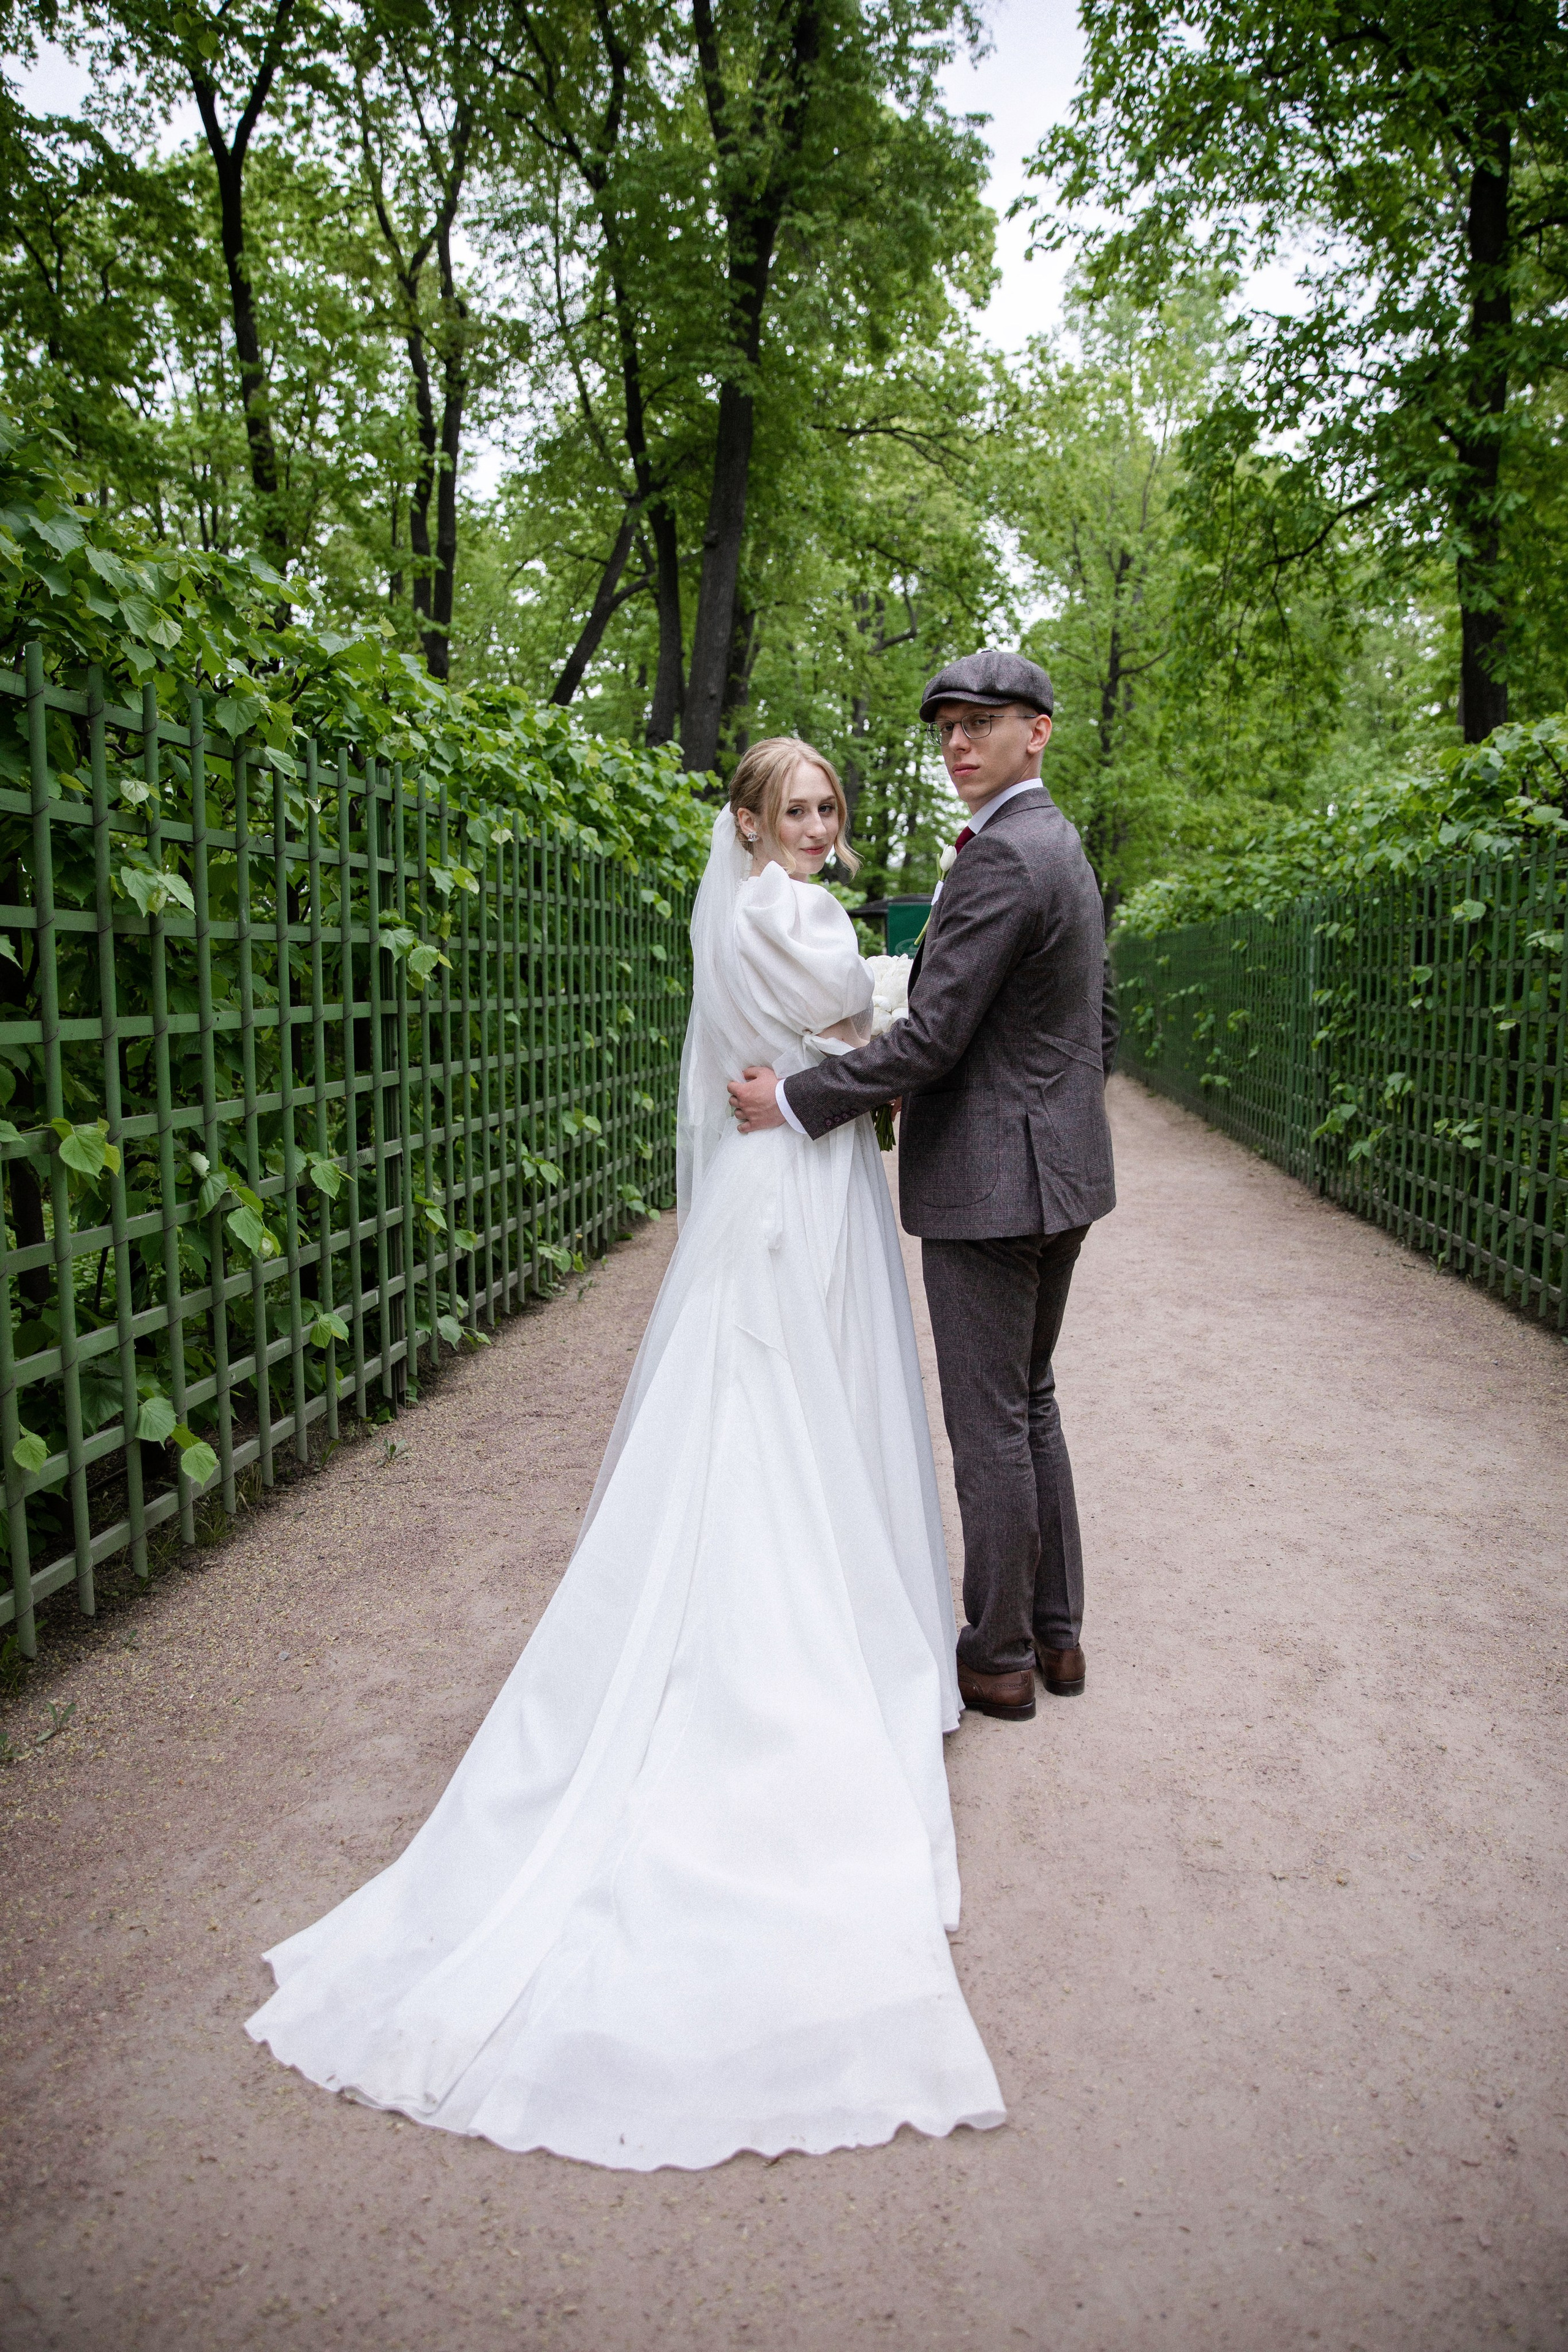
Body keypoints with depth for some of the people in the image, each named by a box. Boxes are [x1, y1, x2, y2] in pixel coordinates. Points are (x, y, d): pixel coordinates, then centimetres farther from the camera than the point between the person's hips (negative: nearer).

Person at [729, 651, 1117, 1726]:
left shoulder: (999, 856, -18)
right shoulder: (1065, 848, 14)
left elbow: (930, 1038, -22)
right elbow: (1102, 1020, 20)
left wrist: (796, 1099, -13)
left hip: (987, 1181, -10)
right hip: (1061, 1168, 10)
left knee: (989, 1424, 1)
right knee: (1031, 1401, 18)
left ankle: (999, 1659, 16)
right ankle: (1056, 1632, 29)